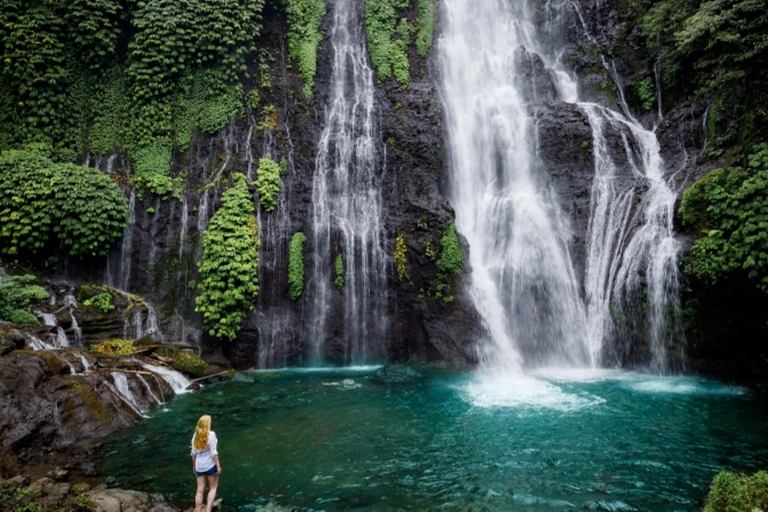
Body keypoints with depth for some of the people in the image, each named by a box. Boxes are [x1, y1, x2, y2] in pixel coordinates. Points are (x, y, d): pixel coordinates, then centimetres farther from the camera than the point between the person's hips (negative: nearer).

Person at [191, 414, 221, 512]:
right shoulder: (211, 434, -14)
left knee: (200, 490, 10)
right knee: (213, 488, 11)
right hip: (210, 465, -4)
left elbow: (193, 453, 6)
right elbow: (213, 452, -15)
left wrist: (194, 465, 19)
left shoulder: (196, 435, 1)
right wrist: (218, 466, -10)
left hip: (199, 466, 4)